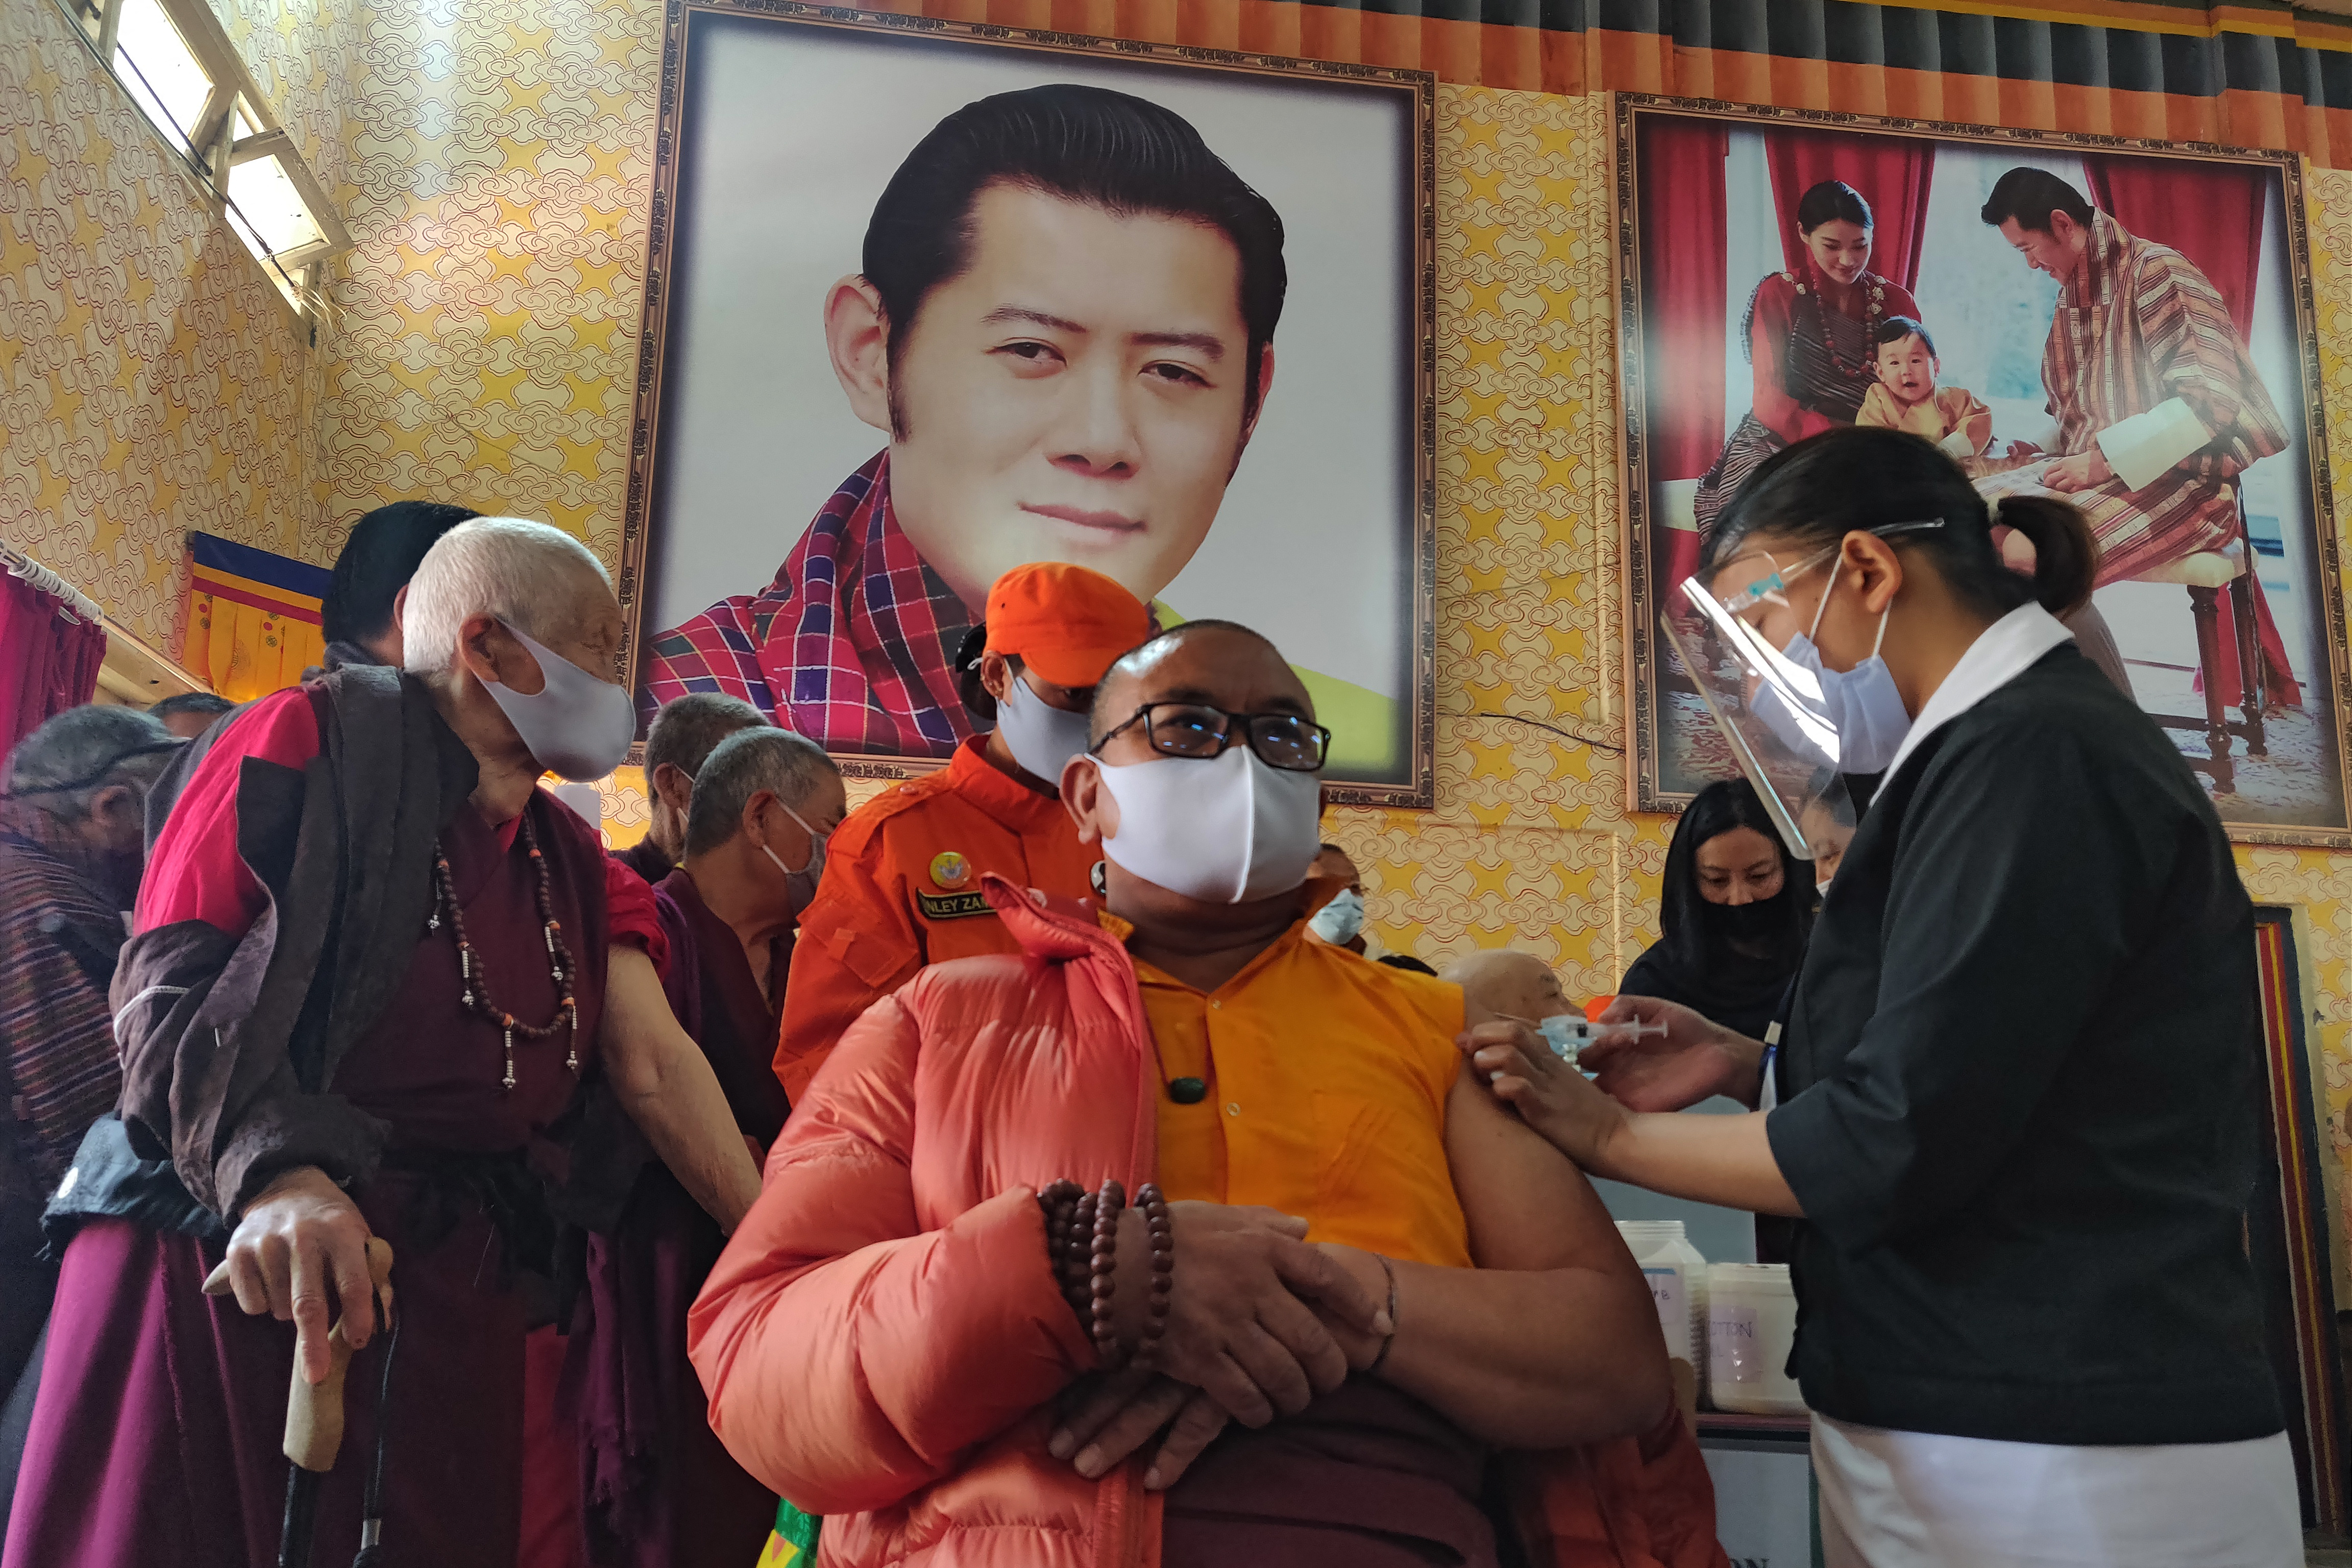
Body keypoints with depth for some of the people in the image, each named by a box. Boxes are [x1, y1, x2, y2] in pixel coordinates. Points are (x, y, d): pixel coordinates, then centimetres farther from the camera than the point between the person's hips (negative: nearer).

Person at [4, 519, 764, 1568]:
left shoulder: (572, 868, 14)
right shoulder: (307, 742, -4)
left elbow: (656, 1067, 7)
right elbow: (167, 986, -12)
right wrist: (273, 1170, -29)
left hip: (454, 1293, 6)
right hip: (233, 1270, -5)